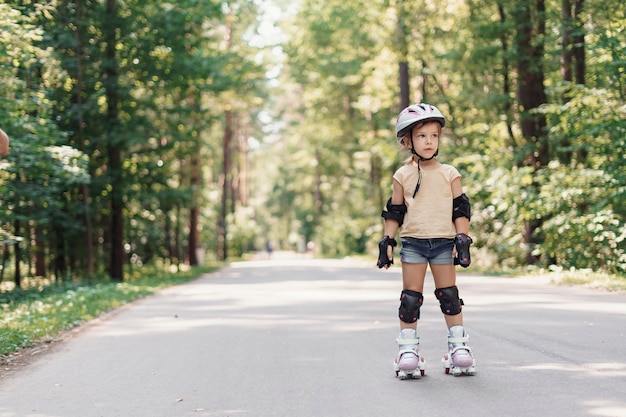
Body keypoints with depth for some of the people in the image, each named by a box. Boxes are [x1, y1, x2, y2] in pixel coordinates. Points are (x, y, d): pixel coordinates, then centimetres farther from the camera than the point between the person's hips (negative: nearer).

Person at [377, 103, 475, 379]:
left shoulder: (449, 174, 5)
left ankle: (458, 346, 13)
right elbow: (394, 212, 9)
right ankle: (407, 351, 8)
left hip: (444, 242, 0)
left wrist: (463, 240, -4)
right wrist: (387, 240, 2)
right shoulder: (403, 175, 6)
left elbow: (461, 210, 4)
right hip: (413, 242, 0)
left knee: (449, 296, 4)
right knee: (410, 298, 1)